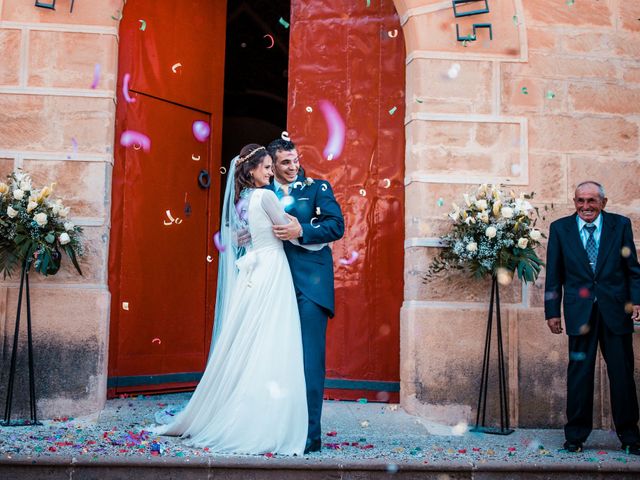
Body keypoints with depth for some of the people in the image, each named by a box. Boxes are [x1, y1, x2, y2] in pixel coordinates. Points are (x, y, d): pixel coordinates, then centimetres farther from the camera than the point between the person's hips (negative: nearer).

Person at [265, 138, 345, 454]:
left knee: (309, 356, -6)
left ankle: (310, 432, -3)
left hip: (310, 283, -3)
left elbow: (336, 225, -4)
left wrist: (300, 232, -16)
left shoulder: (317, 188, 7)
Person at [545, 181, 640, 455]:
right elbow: (554, 274, 6)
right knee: (579, 373, 3)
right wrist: (552, 311, 2)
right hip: (580, 312, 0)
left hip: (616, 309, 0)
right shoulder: (560, 228, 5)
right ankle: (576, 435, 15)